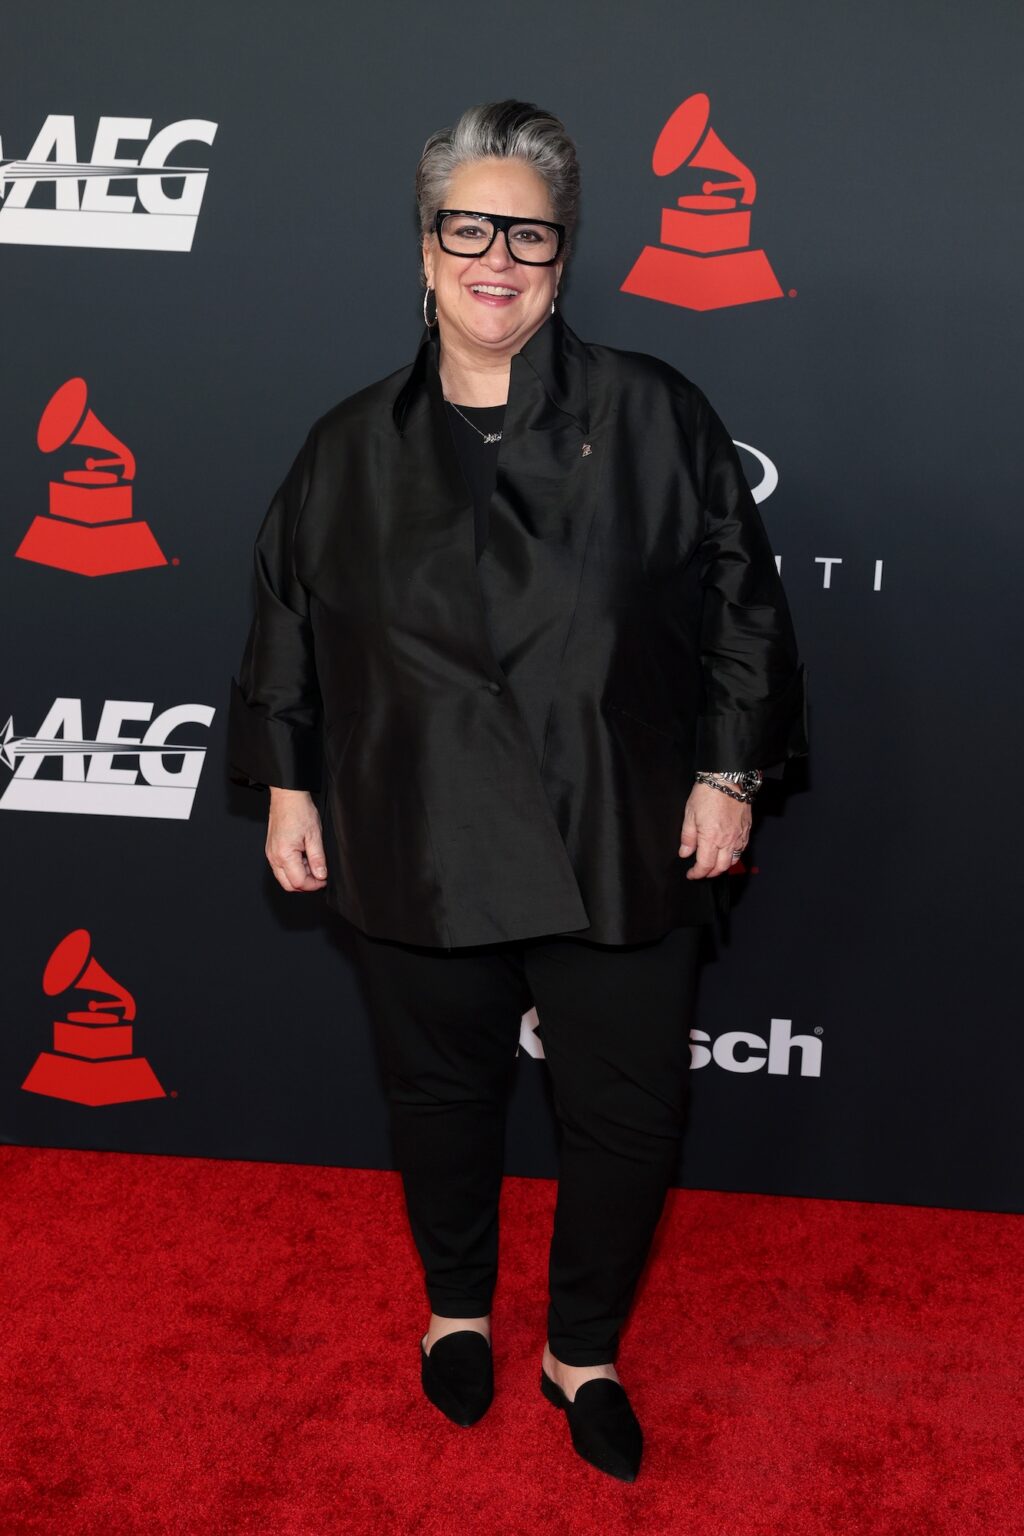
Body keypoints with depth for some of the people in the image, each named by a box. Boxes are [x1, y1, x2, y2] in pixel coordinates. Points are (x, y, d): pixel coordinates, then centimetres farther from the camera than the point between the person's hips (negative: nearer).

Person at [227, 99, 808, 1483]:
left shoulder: (654, 417, -3)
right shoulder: (354, 446, 3)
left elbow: (739, 599, 0)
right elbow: (289, 620, 10)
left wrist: (728, 769, -3)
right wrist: (288, 781, 8)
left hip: (622, 850, -1)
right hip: (420, 852, 1)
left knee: (628, 1116, 9)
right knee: (443, 1091, 18)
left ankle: (584, 1351, 35)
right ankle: (456, 1308, 46)